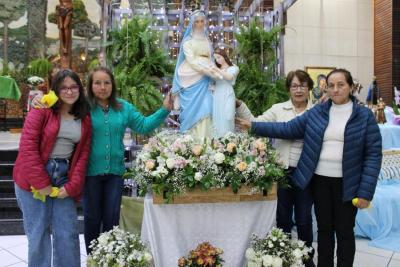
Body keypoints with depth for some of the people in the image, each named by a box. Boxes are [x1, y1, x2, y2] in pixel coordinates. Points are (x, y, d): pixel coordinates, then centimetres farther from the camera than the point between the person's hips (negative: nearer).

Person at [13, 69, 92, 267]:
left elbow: (83, 154, 5)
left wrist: (72, 186, -5)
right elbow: (27, 145, -12)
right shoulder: (42, 109, -5)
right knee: (39, 233, 2)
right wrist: (40, 182, -15)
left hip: (64, 176, 3)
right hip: (34, 177, -3)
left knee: (67, 233, 4)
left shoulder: (85, 118, 7)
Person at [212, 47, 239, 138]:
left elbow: (229, 77, -11)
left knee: (226, 118, -10)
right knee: (216, 118, -3)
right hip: (217, 96, 3)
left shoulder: (234, 68, 10)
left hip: (227, 96, -3)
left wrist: (217, 70, -15)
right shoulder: (216, 69, 20)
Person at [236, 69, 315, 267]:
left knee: (304, 219, 9)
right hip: (281, 171, 1)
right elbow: (255, 124, -1)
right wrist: (238, 105, -8)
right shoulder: (278, 109, 6)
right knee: (283, 218, 13)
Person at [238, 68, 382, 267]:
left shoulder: (364, 116, -4)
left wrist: (365, 192, -12)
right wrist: (254, 126, -5)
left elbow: (374, 153, -6)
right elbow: (288, 129, 4)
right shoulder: (316, 112, 4)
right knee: (324, 228, 15)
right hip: (320, 180, 3)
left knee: (344, 231, 10)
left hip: (347, 184, -2)